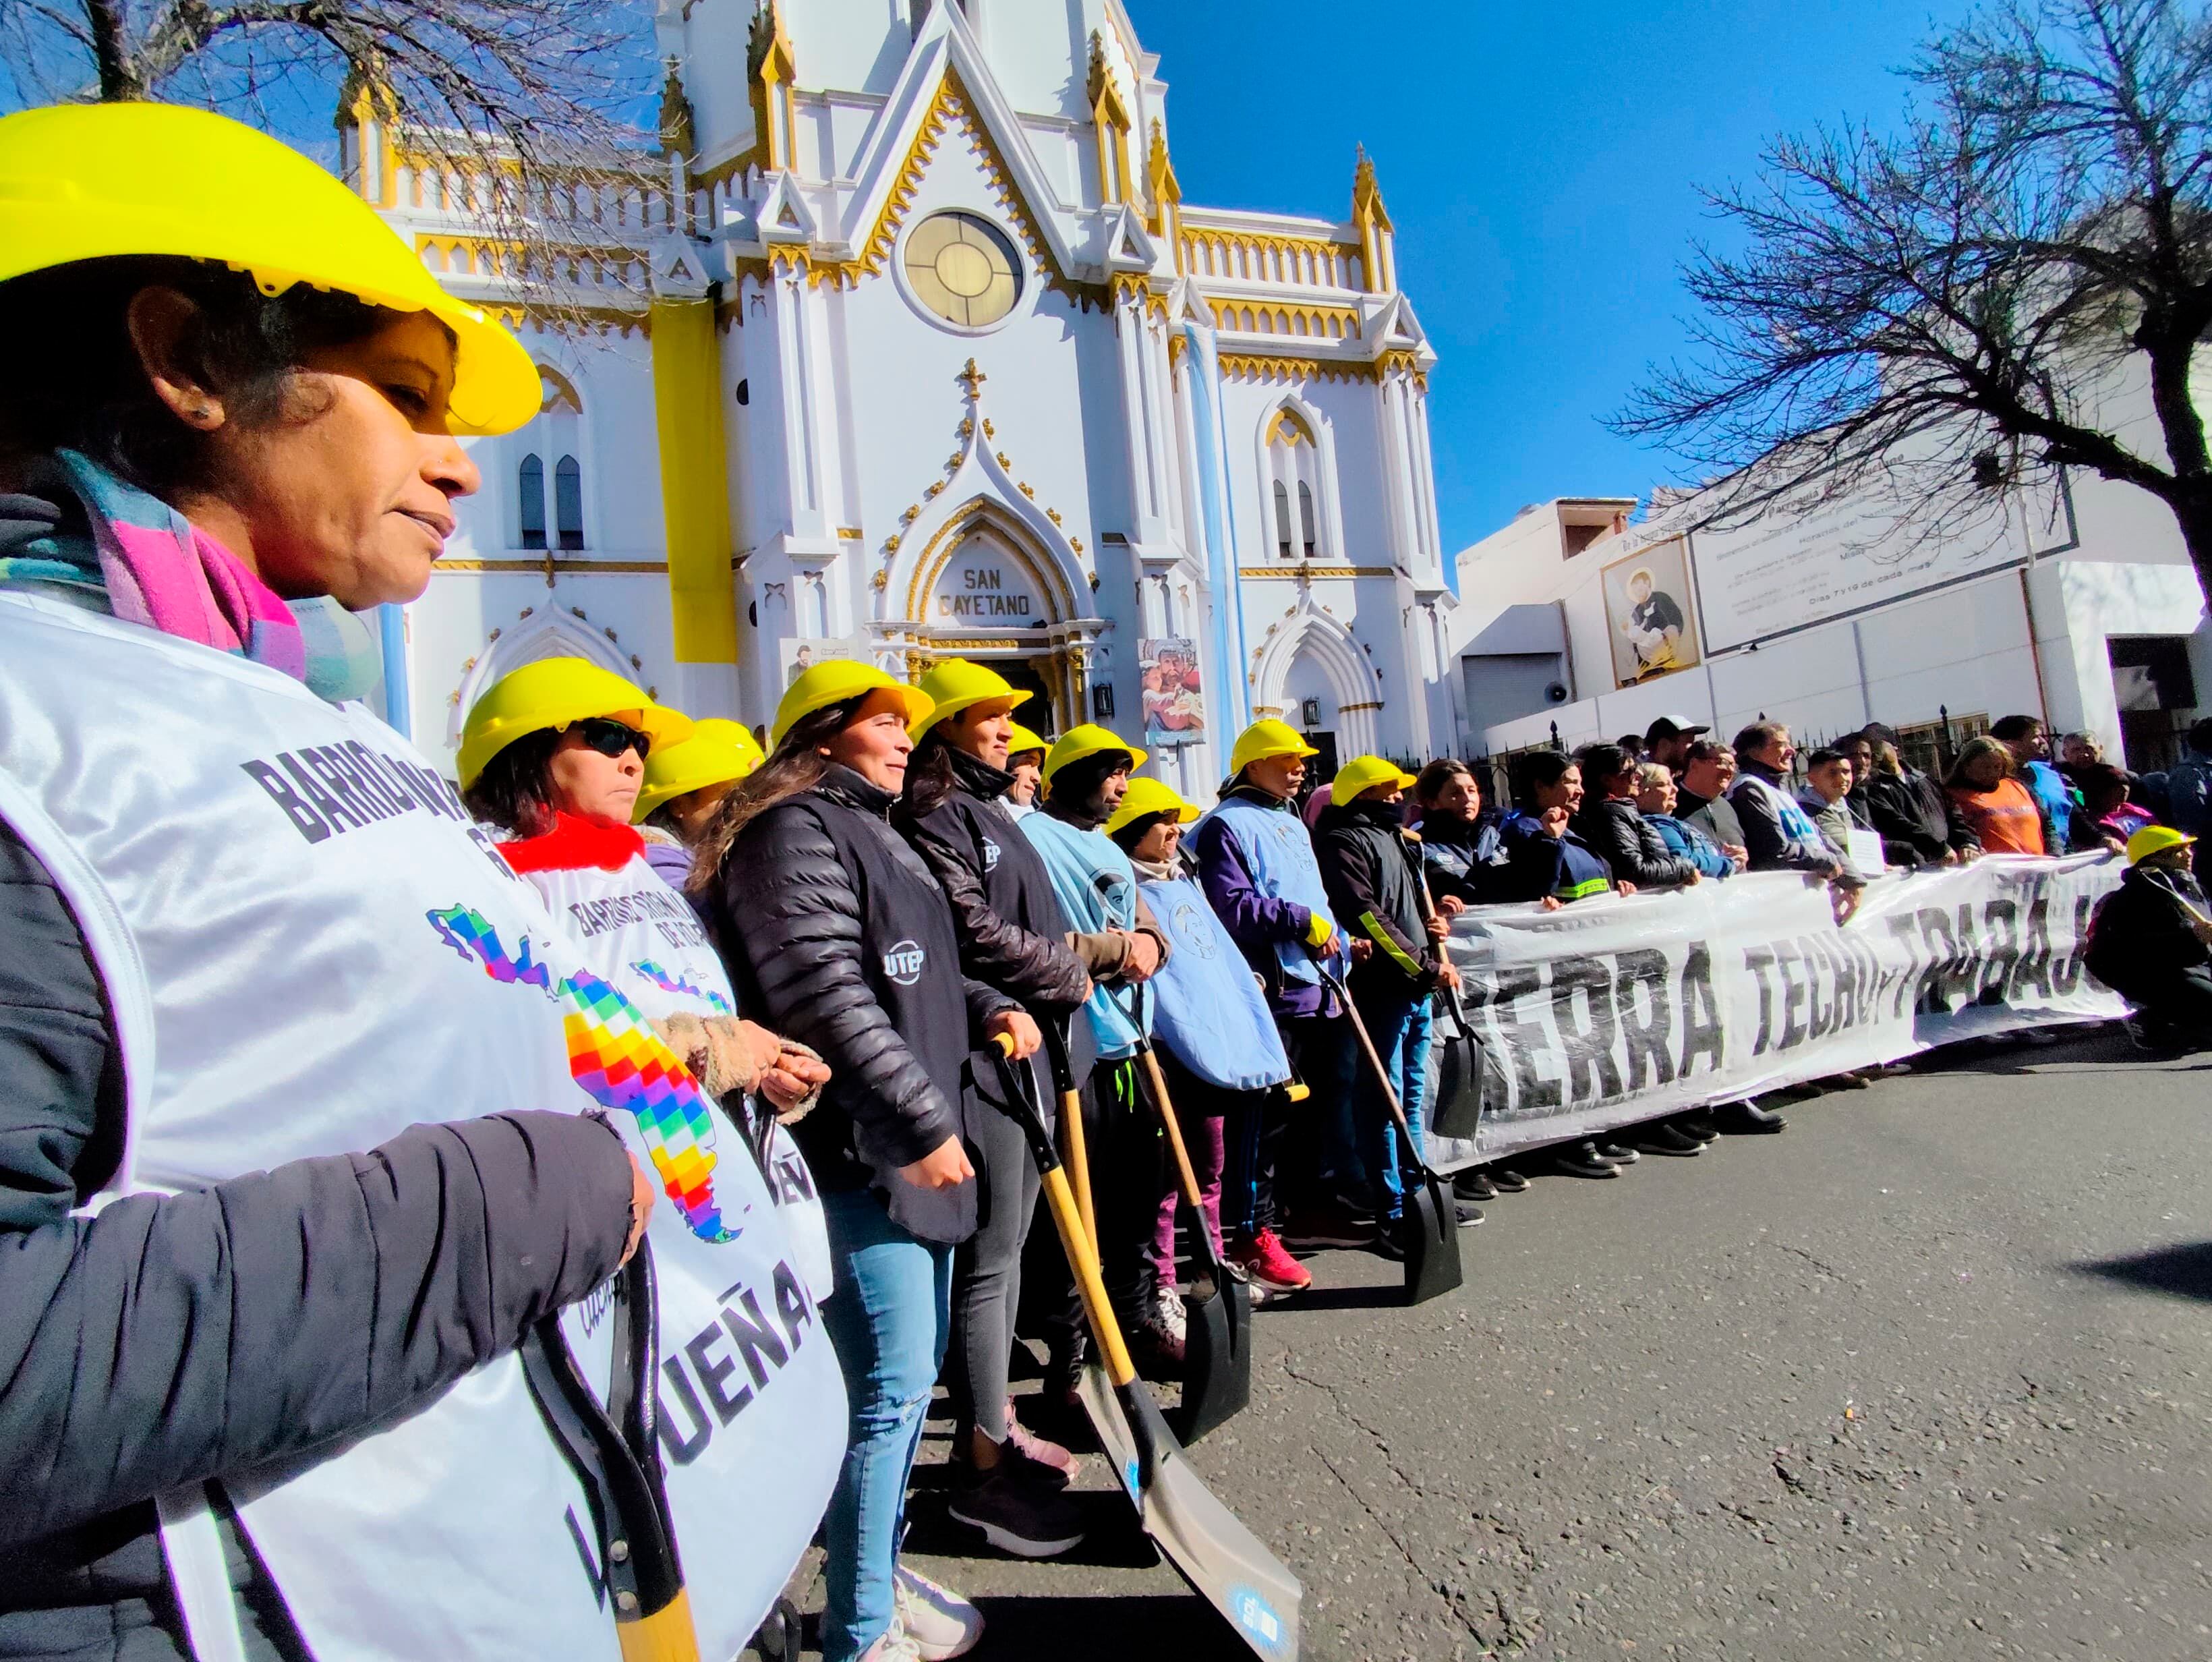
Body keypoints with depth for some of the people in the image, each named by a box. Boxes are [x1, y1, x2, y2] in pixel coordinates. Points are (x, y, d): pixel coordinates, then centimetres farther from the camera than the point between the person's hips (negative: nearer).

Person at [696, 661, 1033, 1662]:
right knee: (891, 1383, -3)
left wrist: (989, 1008, 9)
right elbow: (827, 996, -22)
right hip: (857, 1153, -11)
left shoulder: (871, 830, 21)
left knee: (912, 1369, 19)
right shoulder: (797, 830, -12)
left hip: (912, 1148, 11)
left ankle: (881, 1570, 37)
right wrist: (925, 1122, -21)